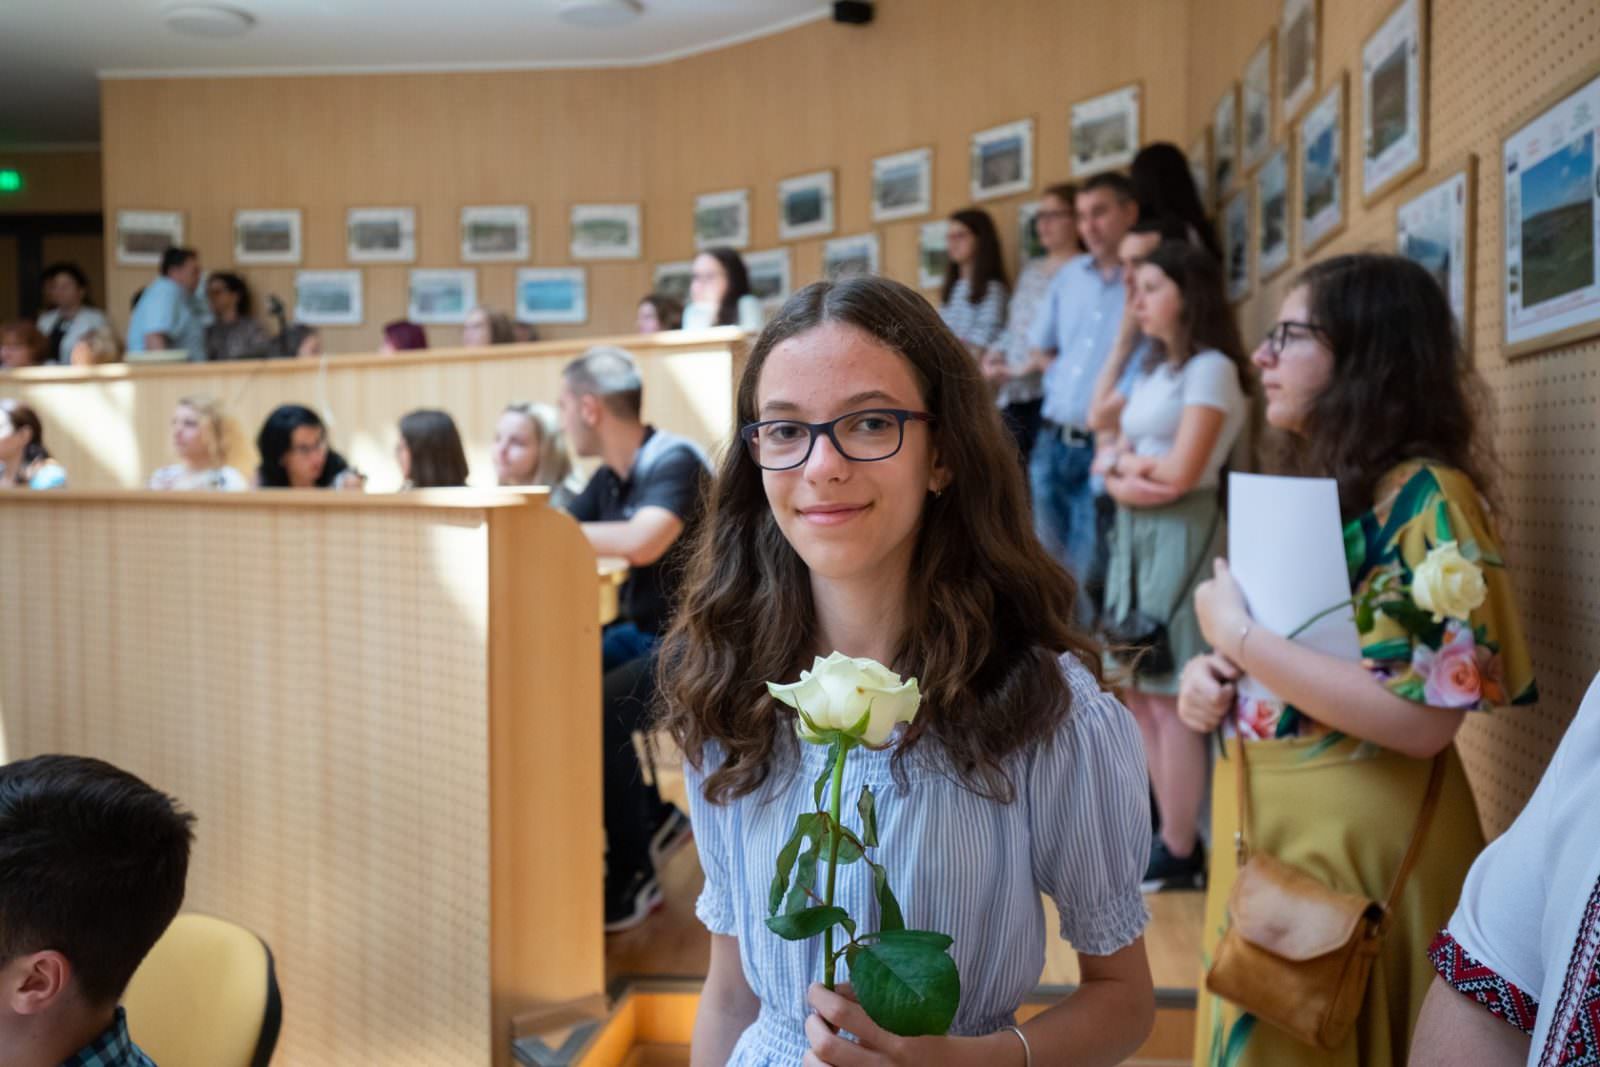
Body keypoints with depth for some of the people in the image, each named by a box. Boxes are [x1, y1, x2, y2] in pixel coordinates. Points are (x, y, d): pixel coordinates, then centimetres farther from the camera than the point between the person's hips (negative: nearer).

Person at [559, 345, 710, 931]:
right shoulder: (610, 477, 8)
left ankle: (633, 880, -11)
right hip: (639, 632, 9)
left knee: (600, 709, -27)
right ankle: (652, 817, 10)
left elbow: (641, 542, -34)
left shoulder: (674, 461, -17)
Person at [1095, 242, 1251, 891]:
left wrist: (1129, 463, 1)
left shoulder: (1211, 368, -7)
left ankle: (1180, 856, 2)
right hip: (1133, 534, 9)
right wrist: (1128, 469, -8)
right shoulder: (1151, 371, 18)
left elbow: (1180, 474, -15)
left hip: (1181, 534, -9)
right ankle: (1171, 838, 17)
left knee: (1171, 695, -7)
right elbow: (1110, 466, 12)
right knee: (1138, 692, 8)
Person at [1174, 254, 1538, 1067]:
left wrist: (1239, 639, -20)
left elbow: (1422, 718, -25)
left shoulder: (1426, 495, -16)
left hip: (1351, 832, -8)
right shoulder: (1314, 486, 10)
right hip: (1268, 816, 8)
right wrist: (1210, 672, -2)